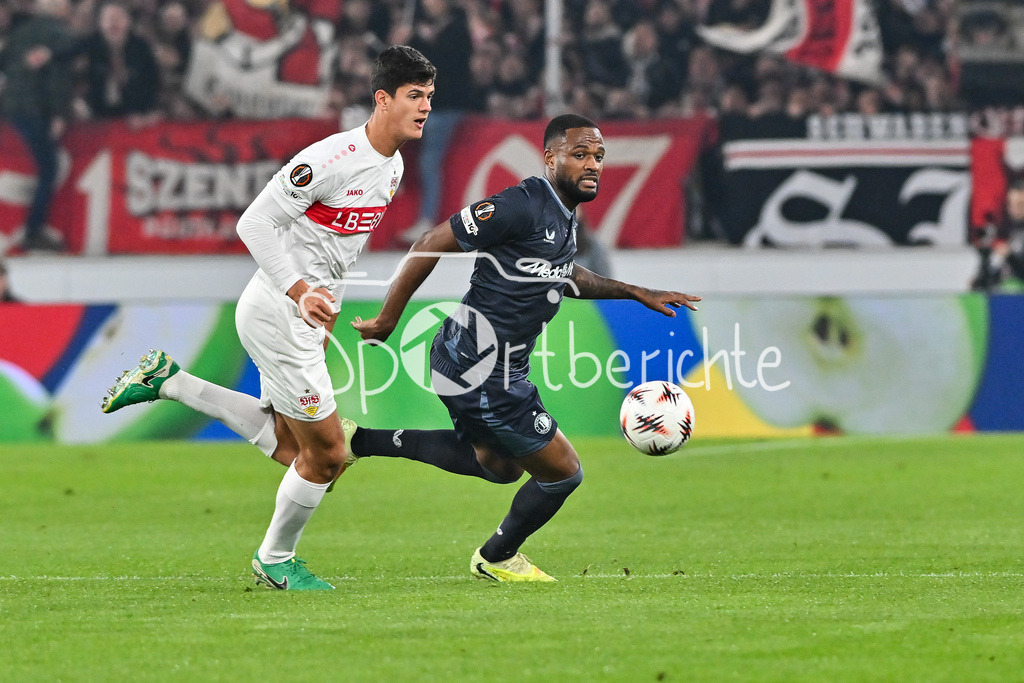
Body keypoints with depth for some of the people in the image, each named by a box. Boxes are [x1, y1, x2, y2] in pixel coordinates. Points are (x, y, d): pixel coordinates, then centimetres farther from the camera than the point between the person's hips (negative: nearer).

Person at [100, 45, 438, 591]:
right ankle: (275, 560, 20)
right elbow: (255, 223, -21)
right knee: (327, 453, -2)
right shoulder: (330, 159, -22)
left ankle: (168, 382, 21)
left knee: (288, 446, 16)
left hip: (308, 311, 10)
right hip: (276, 313, -10)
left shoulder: (392, 167, 8)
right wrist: (300, 291, -28)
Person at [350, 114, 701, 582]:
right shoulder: (522, 206, -22)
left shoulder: (563, 215, 8)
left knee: (498, 464, 31)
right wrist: (387, 319, -16)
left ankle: (360, 441, 28)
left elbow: (563, 276, 28)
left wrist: (635, 293, 23)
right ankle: (496, 558, 29)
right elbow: (431, 244, -20)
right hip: (480, 370, -10)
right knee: (562, 472, 2)